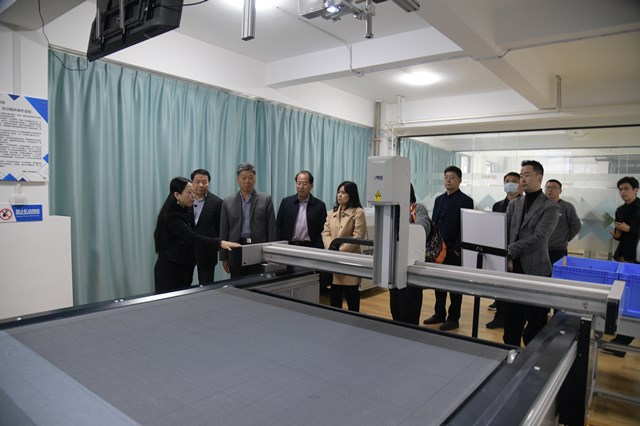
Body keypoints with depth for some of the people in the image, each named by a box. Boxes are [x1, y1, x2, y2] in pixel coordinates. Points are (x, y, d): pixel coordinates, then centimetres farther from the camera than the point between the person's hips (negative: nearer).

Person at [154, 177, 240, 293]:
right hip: (170, 268, -8)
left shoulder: (186, 210, 8)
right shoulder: (171, 216, -20)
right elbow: (192, 237, -29)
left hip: (185, 266, 8)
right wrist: (219, 242, -38)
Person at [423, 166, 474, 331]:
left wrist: (457, 248, -15)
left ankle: (453, 318, 15)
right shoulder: (439, 199, 13)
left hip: (454, 251, -6)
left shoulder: (465, 200, -6)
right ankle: (439, 314, 24)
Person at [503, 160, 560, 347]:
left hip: (535, 272, -5)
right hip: (512, 269, 5)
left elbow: (538, 238, -15)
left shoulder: (550, 206, -4)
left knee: (535, 323, 4)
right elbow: (504, 233, 7)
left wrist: (509, 251, -16)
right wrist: (507, 258, -7)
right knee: (511, 322, 13)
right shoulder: (514, 204, 12)